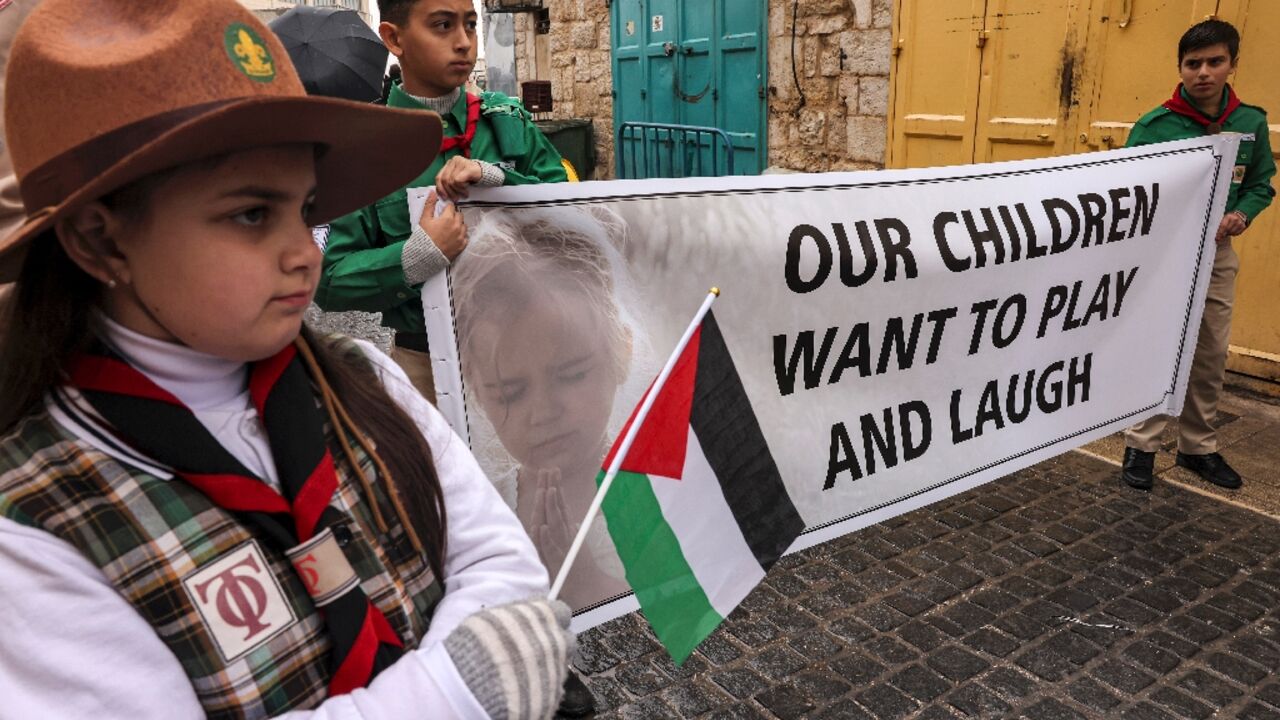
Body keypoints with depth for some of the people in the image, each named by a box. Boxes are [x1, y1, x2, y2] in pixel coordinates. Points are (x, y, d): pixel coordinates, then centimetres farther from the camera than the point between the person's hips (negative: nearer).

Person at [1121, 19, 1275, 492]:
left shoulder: (1251, 123, 1)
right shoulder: (1155, 126, -12)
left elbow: (1261, 184, 10)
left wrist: (1241, 215, -9)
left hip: (1217, 255, 4)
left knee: (1211, 355, 11)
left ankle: (1198, 447, 25)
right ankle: (1142, 444, 9)